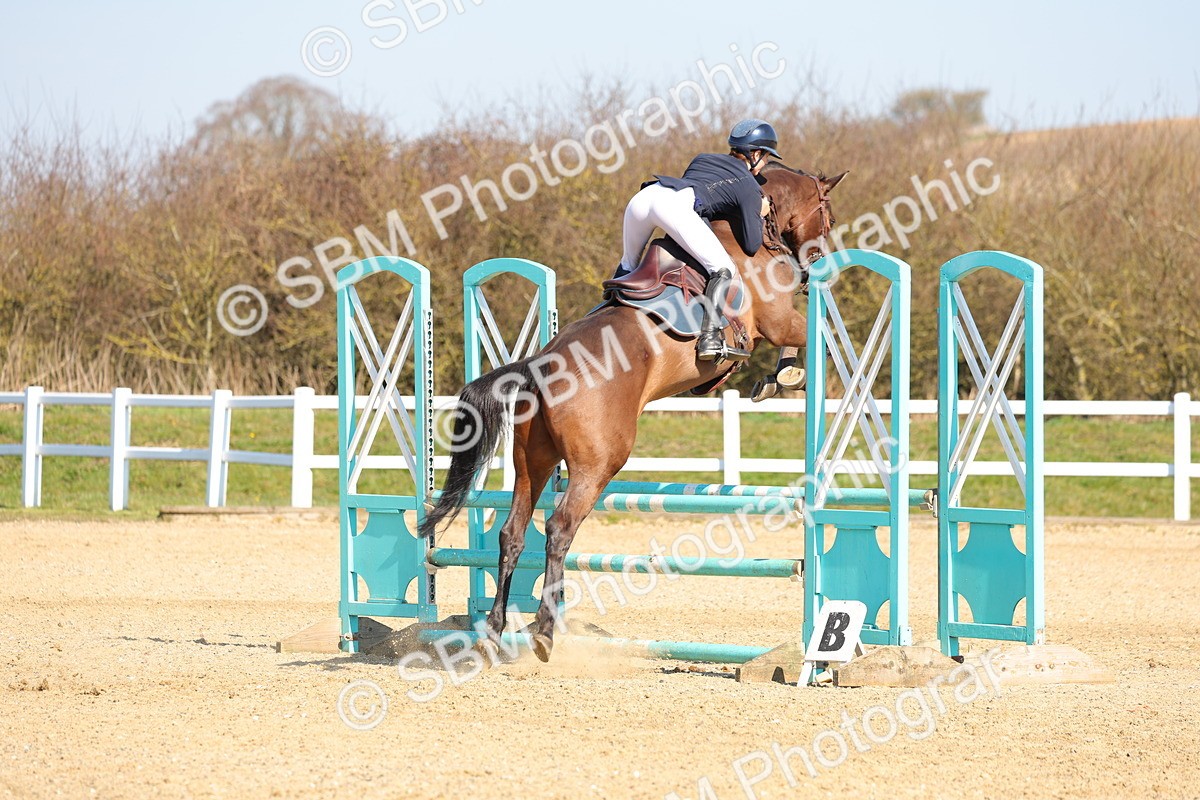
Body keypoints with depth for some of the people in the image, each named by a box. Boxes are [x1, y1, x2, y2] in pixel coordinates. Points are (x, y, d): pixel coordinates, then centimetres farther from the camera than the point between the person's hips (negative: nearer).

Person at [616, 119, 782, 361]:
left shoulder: (702, 159, 37)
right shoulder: (748, 187, 20)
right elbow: (751, 246, 17)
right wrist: (759, 215, 34)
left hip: (642, 197, 6)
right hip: (676, 205, -6)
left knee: (629, 263, 30)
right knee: (723, 270, -3)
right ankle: (709, 336, -21)